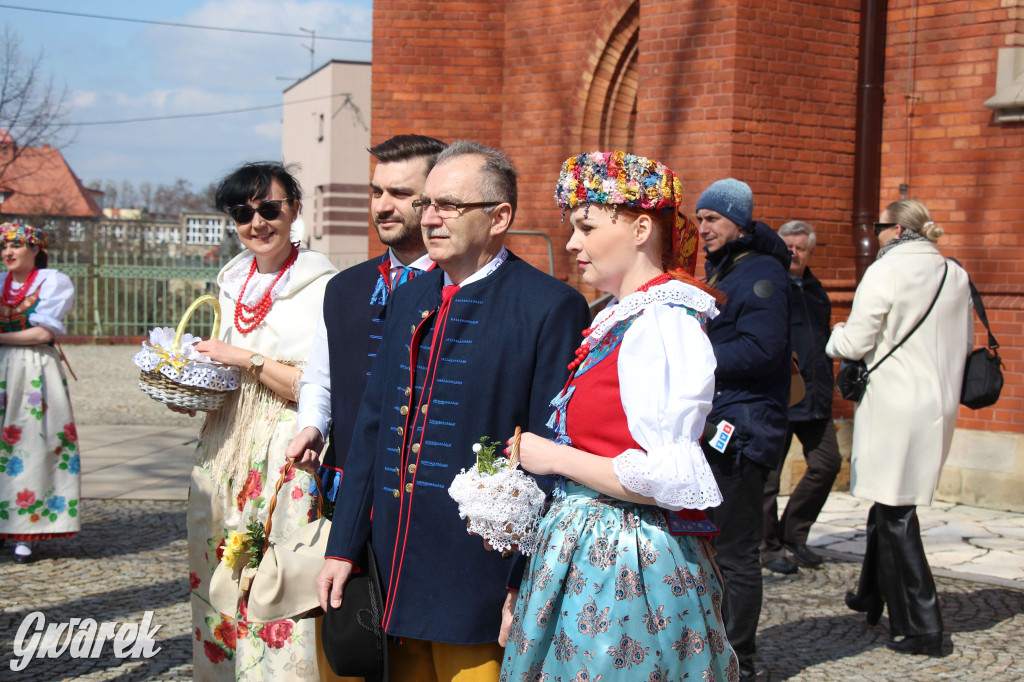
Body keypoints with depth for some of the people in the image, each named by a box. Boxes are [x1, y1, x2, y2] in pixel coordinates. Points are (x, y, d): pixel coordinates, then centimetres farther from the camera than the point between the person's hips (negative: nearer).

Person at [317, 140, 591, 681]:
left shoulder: (552, 307, -9)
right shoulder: (409, 297, 13)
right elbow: (372, 424, 14)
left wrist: (526, 587, -14)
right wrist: (343, 547, 10)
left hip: (478, 580, -6)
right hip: (394, 575, 6)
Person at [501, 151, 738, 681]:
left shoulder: (663, 323, -17)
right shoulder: (620, 319, 13)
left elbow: (668, 479, -23)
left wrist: (556, 458, -13)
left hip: (623, 569, -9)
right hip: (589, 552, 9)